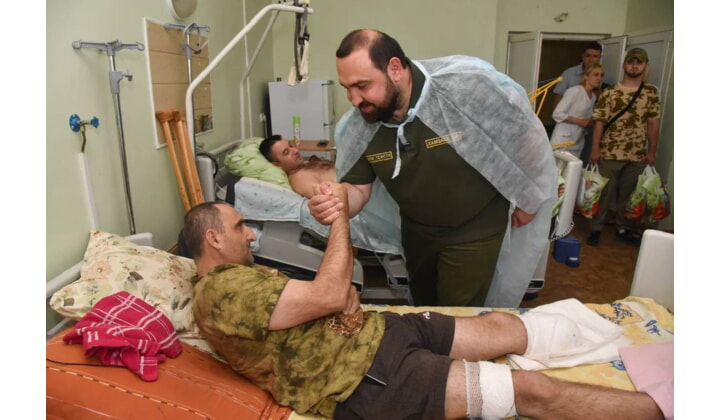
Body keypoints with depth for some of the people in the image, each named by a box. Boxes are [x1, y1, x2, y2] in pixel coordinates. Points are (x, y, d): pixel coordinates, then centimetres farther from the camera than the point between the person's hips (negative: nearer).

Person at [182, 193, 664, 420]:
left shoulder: (243, 277, 17)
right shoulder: (222, 290, -16)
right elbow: (329, 295, -23)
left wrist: (343, 293, -6)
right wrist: (340, 215, -12)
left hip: (371, 329, 9)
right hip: (359, 380, -9)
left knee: (500, 326, 6)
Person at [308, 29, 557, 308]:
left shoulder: (468, 84, -30)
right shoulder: (355, 126, -17)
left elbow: (525, 131, -14)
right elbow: (357, 188, -6)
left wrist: (526, 200, -3)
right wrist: (337, 203, -32)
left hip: (474, 228, -4)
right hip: (416, 229, 5)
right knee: (423, 311, 26)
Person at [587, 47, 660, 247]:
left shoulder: (652, 93, 5)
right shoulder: (610, 92, -4)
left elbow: (653, 123, 6)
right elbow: (600, 122, -5)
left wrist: (651, 151, 3)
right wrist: (595, 150, -10)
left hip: (638, 155, 3)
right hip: (610, 153, -3)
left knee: (628, 193, 15)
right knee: (604, 192, 5)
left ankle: (624, 229, 30)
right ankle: (595, 229, 17)